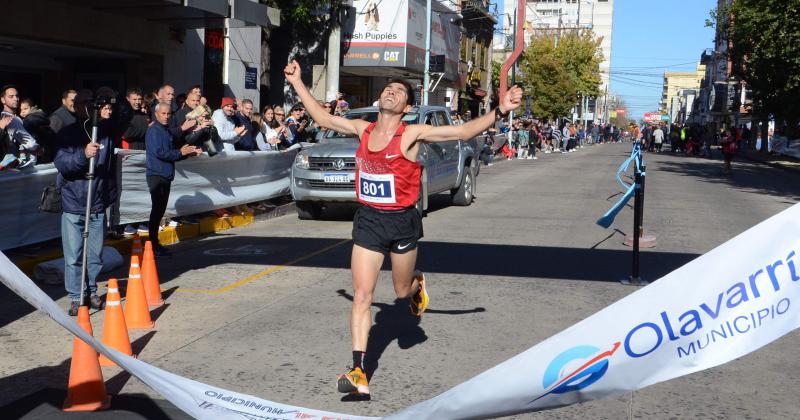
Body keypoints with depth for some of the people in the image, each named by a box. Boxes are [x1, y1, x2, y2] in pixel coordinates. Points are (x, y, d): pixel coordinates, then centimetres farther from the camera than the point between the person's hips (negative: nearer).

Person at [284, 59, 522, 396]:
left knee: (402, 290, 16)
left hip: (402, 221, -3)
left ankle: (417, 284, 55)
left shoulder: (412, 134, -11)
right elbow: (322, 118, 15)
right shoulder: (362, 129, 2)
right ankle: (359, 372, -3)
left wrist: (500, 110, -25)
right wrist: (297, 82, 18)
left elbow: (463, 131, -15)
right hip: (367, 220, 3)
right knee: (361, 296, -4)